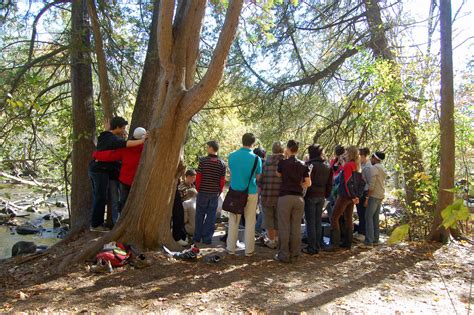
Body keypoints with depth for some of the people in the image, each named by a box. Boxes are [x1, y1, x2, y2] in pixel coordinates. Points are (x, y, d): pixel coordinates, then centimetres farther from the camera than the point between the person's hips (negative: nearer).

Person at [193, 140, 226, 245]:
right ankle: (207, 238, 11)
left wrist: (198, 188, 8)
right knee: (211, 216, 7)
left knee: (200, 215, 10)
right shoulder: (222, 163, -1)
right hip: (215, 193, 1)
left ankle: (197, 237, 18)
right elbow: (223, 180, 0)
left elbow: (198, 176, -6)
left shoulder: (203, 160, -8)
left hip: (203, 192, -1)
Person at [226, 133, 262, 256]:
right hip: (251, 193, -2)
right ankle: (249, 250, 14)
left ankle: (231, 248, 17)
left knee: (233, 221, 11)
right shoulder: (256, 158, -8)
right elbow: (258, 177, 2)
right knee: (250, 222, 8)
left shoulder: (232, 156, -2)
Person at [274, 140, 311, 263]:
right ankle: (294, 255, 15)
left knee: (284, 227, 2)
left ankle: (284, 255, 7)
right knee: (296, 227, 8)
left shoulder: (283, 163, -5)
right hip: (298, 197, 4)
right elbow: (308, 183, 4)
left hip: (285, 197, -4)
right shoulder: (303, 165, 5)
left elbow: (278, 175, 13)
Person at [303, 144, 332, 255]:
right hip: (321, 197, 7)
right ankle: (317, 246, 18)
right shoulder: (328, 166, 9)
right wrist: (326, 195, 18)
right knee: (318, 222, 12)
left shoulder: (310, 164, -12)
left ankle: (311, 248, 2)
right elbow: (330, 184, 12)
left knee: (310, 222, -1)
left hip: (311, 196, -6)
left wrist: (303, 195, -7)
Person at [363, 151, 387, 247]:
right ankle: (375, 239, 17)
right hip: (381, 196, 9)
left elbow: (371, 185, -19)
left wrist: (367, 198, -16)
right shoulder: (383, 169, 14)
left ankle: (369, 241, -8)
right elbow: (381, 183, 15)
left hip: (374, 196, -9)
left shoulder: (373, 168, -14)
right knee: (375, 218, 13)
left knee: (369, 217, -7)